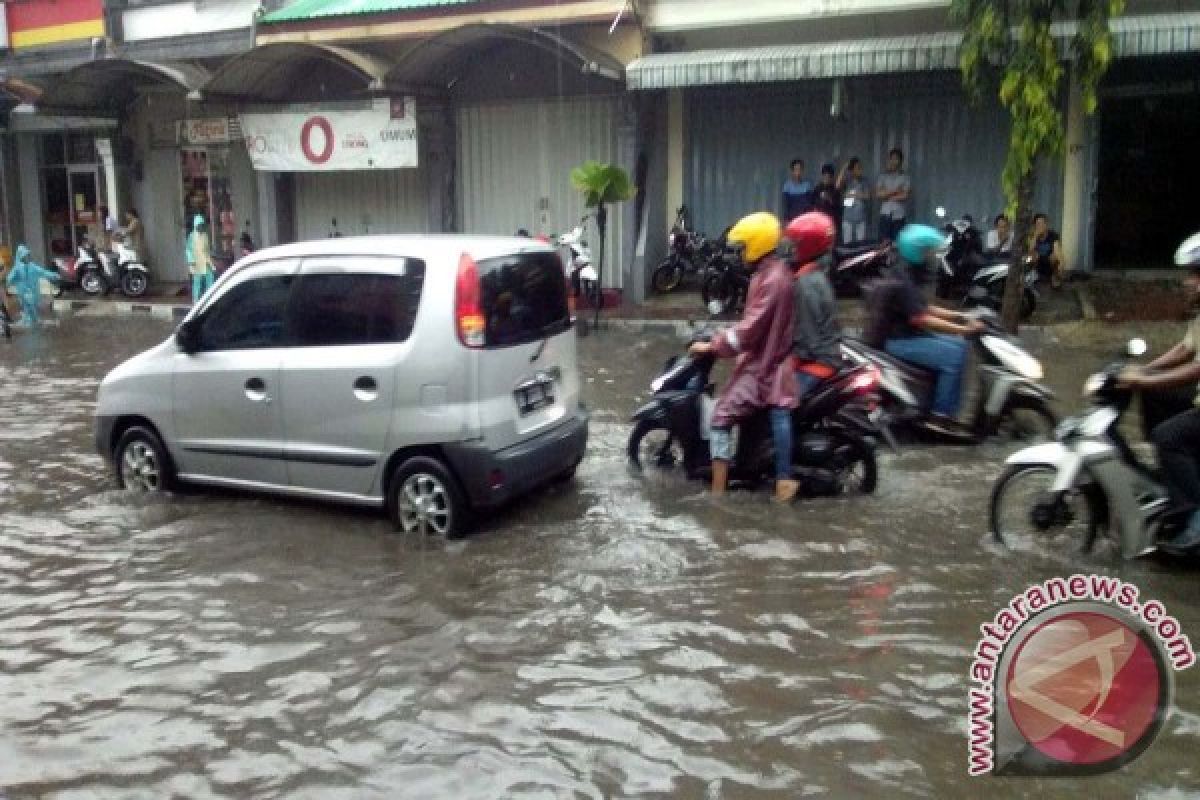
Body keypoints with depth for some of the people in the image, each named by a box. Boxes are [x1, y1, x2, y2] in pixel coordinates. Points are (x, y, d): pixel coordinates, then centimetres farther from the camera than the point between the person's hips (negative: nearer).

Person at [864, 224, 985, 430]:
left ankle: (945, 407, 9)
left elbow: (924, 308, 16)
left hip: (906, 334, 10)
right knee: (954, 356, -18)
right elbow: (920, 319, -27)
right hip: (897, 340, -10)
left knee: (959, 344, 9)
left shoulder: (906, 274, 12)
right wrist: (965, 329, -27)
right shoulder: (900, 280, -21)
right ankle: (942, 415, -14)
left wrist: (960, 316, 6)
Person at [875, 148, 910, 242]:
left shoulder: (905, 177, 5)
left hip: (899, 215, -1)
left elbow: (904, 195, -6)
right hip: (885, 214, 1)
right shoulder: (883, 177, 9)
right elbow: (878, 194, -2)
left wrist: (887, 195, -3)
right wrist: (894, 191, -7)